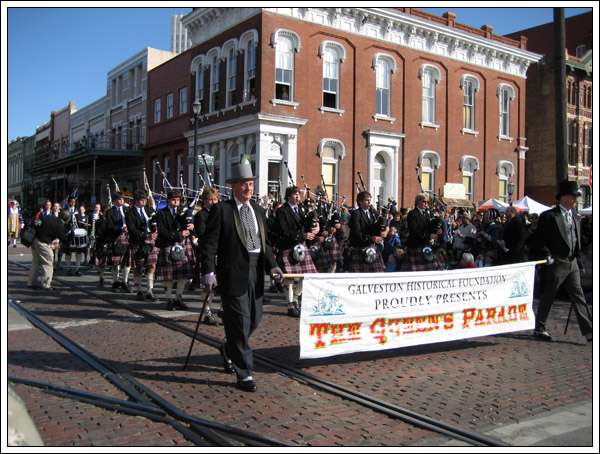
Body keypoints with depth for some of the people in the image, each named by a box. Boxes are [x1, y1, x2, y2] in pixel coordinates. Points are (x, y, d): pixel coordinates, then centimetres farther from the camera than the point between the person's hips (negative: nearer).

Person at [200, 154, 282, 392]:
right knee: (239, 322, -3)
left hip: (256, 271, 7)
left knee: (255, 317, 14)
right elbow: (209, 243, -9)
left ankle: (229, 349, 41)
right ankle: (244, 374, 6)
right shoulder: (221, 210, -5)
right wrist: (208, 270, -19)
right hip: (233, 272, -6)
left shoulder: (258, 210, 14)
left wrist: (272, 264, 1)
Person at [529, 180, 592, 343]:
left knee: (578, 297, 5)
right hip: (556, 263, -7)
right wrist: (548, 257, -14)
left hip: (572, 263, 7)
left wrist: (576, 255, 12)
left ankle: (588, 331, 5)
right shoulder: (548, 216, -8)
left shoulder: (574, 217, 14)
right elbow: (538, 241, -10)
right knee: (548, 297, 2)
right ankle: (539, 328, 14)